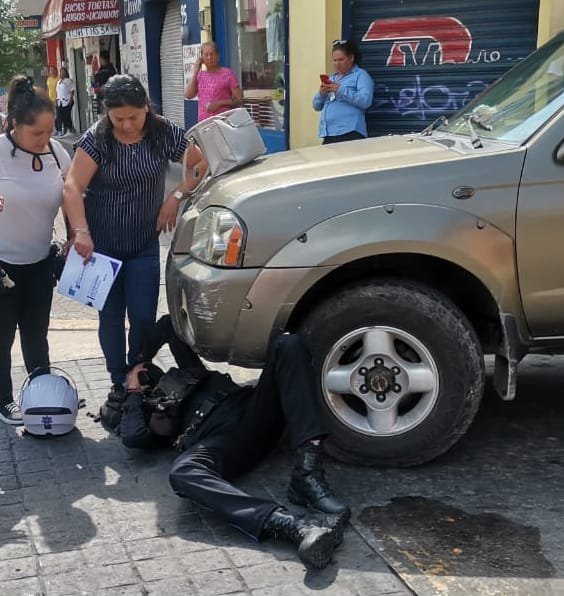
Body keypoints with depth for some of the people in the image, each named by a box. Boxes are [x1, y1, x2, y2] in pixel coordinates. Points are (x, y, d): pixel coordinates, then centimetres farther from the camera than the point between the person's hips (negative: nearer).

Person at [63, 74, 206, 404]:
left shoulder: (164, 133, -7)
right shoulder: (97, 139, -12)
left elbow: (201, 166, 0)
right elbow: (73, 187, -19)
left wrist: (176, 197, -13)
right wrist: (81, 233, -31)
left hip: (145, 244, 1)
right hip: (102, 245, -1)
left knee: (144, 317, -3)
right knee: (111, 318, 6)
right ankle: (119, 384, 21)